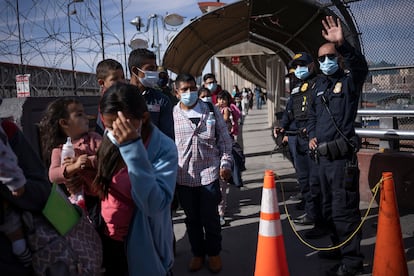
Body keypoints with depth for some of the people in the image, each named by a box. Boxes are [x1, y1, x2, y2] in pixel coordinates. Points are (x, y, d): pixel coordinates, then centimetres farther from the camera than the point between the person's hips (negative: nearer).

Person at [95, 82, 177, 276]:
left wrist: (133, 149, -35)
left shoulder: (163, 148, -21)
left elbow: (154, 206, -33)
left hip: (143, 249, -5)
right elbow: (99, 189, 8)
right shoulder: (107, 141, -4)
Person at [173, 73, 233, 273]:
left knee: (210, 218, 9)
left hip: (209, 173, 0)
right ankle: (197, 253, 34)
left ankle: (214, 253, 30)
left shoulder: (211, 111, 2)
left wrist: (226, 163, -2)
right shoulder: (172, 114, -1)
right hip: (184, 176, 1)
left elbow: (224, 140, 5)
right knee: (192, 219, 14)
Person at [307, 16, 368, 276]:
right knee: (330, 207, 19)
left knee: (344, 209, -4)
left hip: (342, 156, -8)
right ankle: (339, 247, 35)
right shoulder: (320, 83, 15)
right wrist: (312, 134, 9)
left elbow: (361, 66, -30)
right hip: (324, 155, 8)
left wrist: (343, 44, -46)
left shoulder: (349, 81, -6)